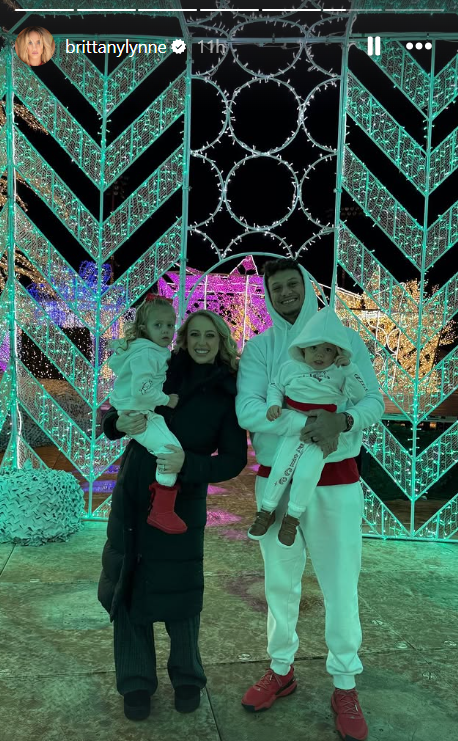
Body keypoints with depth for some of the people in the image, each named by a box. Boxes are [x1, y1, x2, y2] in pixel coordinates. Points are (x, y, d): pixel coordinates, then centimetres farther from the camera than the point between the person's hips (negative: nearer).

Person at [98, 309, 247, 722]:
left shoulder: (228, 395, -2)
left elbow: (234, 459, -6)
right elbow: (111, 423, 7)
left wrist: (189, 464, -22)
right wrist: (121, 424, -17)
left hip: (181, 505, -2)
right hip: (131, 498, 2)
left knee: (176, 593, 4)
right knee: (127, 588, 6)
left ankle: (187, 677, 29)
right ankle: (136, 683, 25)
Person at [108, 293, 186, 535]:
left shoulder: (157, 352, 14)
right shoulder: (145, 354, -18)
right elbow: (141, 390, -28)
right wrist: (167, 400, -17)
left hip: (147, 414, 11)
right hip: (139, 416, -11)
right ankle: (162, 512, -18)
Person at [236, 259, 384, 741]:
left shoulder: (344, 339, 0)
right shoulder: (258, 349, 0)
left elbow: (374, 400, -5)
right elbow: (247, 410, -13)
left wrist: (343, 421, -26)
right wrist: (304, 424, -27)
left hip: (335, 479, -1)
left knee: (340, 584, 3)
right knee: (280, 582, 14)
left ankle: (345, 686, 23)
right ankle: (281, 670, 34)